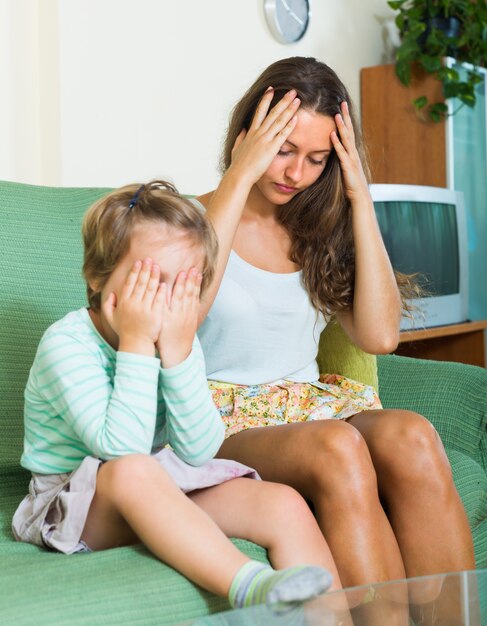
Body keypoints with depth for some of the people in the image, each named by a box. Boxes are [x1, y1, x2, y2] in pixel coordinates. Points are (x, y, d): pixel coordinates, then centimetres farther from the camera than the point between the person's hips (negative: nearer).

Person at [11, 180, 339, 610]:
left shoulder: (180, 340, -3)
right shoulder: (65, 343, -19)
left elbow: (199, 450, -16)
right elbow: (121, 450, -31)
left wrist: (178, 352, -25)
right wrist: (136, 345, -30)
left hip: (162, 495, 5)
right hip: (73, 506, -5)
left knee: (287, 506, -15)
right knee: (131, 471, -39)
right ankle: (251, 586, -43)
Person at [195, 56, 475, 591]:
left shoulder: (318, 233, 15)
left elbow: (380, 336, -2)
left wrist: (359, 197, -1)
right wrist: (241, 174, -15)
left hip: (311, 409, 4)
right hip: (224, 426, -3)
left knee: (410, 437, -30)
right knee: (336, 447, -35)